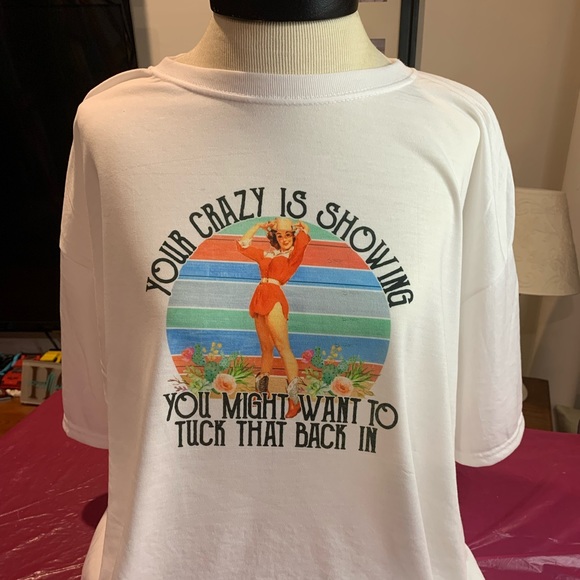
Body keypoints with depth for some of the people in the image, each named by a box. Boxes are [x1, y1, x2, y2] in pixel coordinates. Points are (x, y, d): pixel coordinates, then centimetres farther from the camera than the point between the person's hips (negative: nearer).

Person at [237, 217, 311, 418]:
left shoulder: (294, 254, 5)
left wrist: (299, 226, 11)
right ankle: (262, 392, 23)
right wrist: (259, 226, 25)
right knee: (266, 348, 13)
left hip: (274, 298, -6)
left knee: (282, 347, -12)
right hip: (260, 300, 6)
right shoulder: (267, 254, 21)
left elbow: (304, 231, -11)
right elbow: (242, 245, 29)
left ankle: (294, 399, -14)